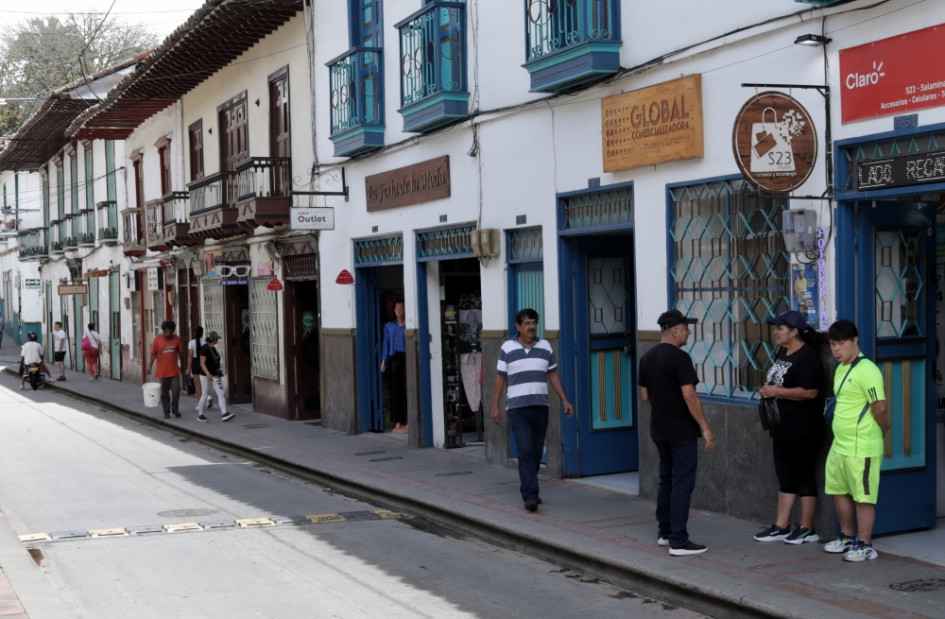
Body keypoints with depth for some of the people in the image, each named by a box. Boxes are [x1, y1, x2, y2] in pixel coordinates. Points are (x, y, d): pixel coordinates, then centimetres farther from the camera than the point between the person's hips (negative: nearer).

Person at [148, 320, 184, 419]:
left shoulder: (176, 339, 0)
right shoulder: (158, 339, -5)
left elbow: (180, 352, 8)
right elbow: (153, 354, -1)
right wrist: (150, 366, -3)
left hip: (175, 371, 1)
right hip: (162, 372, -1)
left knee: (176, 391, 0)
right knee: (164, 393, 8)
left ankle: (175, 409, 17)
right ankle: (166, 412, 19)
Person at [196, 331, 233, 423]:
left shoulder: (213, 348, 10)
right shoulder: (204, 348, -14)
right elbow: (202, 363, -19)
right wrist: (208, 374, -29)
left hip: (215, 375, 7)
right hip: (205, 375, -7)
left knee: (221, 394, -5)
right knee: (205, 395, 3)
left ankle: (224, 414, -12)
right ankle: (200, 414, 19)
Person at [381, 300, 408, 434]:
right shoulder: (389, 326, 13)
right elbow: (386, 344, 14)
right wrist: (384, 361, 10)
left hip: (406, 357, -4)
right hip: (394, 358, 4)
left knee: (406, 389, -5)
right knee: (395, 389, 5)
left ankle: (408, 422, 1)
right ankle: (398, 422, 12)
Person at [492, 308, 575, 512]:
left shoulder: (545, 346, 8)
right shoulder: (507, 348, 1)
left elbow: (553, 375, 11)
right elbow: (500, 378, 4)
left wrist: (565, 400, 3)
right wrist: (495, 406, -1)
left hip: (541, 407, 3)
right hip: (517, 408, -3)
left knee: (536, 452, 8)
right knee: (525, 450, -13)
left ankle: (527, 488, 26)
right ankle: (530, 495, -16)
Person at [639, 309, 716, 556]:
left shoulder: (646, 358, 8)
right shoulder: (679, 358, -16)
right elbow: (690, 396, -20)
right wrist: (705, 428, -15)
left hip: (659, 429, 8)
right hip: (682, 431, -8)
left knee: (666, 479, 19)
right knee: (683, 483, -5)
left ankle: (664, 532, 25)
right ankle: (678, 541, -5)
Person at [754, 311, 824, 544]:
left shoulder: (807, 357, -17)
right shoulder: (782, 353, 13)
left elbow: (810, 392, -25)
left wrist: (777, 391, -20)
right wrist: (768, 390, 9)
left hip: (802, 430, -10)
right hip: (782, 427, 10)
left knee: (805, 478, 1)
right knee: (785, 478, 13)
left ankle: (807, 528, 10)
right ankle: (781, 527, 19)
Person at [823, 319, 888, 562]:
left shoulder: (866, 370, -18)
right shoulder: (840, 369, 12)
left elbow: (880, 408, -18)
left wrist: (881, 430, -1)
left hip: (862, 448, -9)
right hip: (839, 445, 9)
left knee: (863, 497, 1)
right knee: (839, 491, 18)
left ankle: (865, 546, 11)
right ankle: (848, 537, 33)